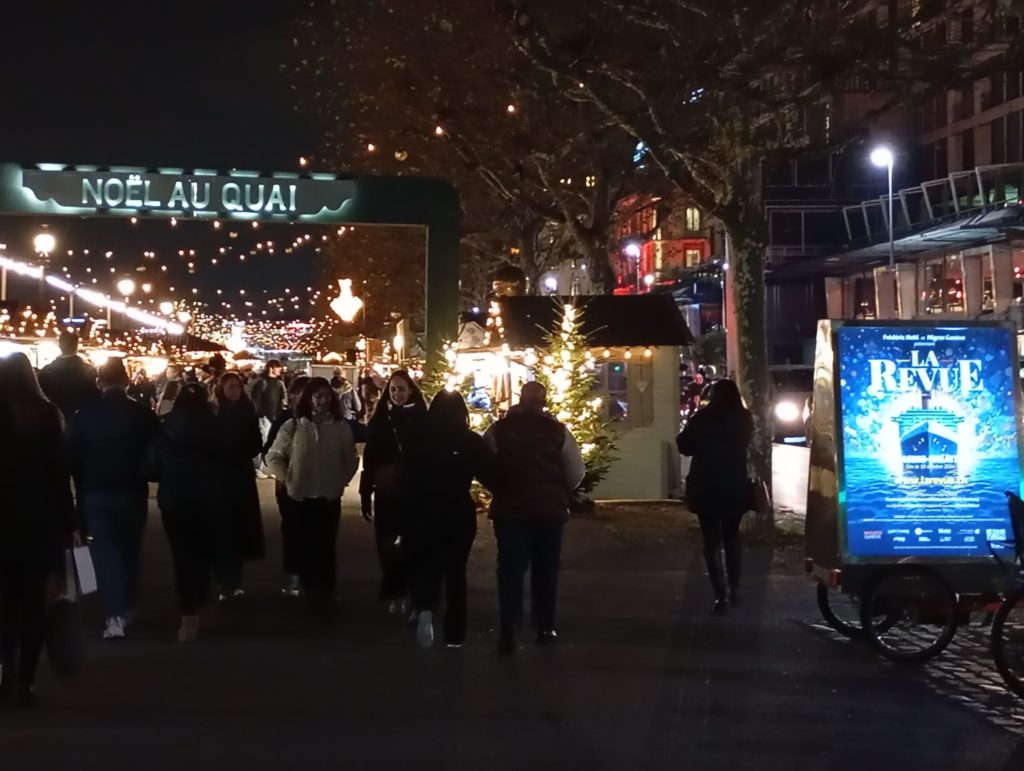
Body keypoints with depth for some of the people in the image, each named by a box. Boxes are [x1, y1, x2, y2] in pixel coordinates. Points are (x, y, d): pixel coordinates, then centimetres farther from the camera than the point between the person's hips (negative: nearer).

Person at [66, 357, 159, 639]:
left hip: (95, 492, -1)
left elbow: (72, 455, -5)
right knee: (129, 550, 17)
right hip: (132, 491, 1)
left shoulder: (84, 414, -9)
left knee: (104, 551, 3)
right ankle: (127, 609, 26)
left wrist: (82, 485, 10)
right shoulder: (143, 413, -10)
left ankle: (115, 615, -8)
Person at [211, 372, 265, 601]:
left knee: (240, 526, 5)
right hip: (219, 476, -3)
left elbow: (256, 444, 6)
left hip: (242, 475, 3)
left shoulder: (247, 411, 4)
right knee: (222, 528, -3)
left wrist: (243, 455, -9)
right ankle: (224, 582, 5)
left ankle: (234, 580, 17)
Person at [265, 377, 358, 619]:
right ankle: (309, 597, 22)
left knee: (327, 550, -2)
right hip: (300, 498, 0)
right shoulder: (293, 426, -3)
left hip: (330, 498, 0)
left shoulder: (341, 427, 0)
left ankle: (326, 600, 9)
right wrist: (286, 479, -3)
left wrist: (342, 480, 6)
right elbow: (273, 457, 5)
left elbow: (351, 460, 13)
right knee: (305, 549, 5)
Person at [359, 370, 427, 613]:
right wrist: (365, 494, -1)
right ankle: (393, 593, 13)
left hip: (415, 493, -1)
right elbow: (369, 460, 3)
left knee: (411, 545, 3)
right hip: (386, 493, 1)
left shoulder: (422, 420, -2)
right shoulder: (379, 420, 2)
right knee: (387, 546, 1)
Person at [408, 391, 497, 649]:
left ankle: (425, 610, -17)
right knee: (456, 570, 14)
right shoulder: (472, 442, -8)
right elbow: (491, 475, -8)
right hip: (460, 514, 0)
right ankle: (454, 634, 16)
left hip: (425, 512, 0)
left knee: (427, 566, 13)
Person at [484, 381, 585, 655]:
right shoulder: (558, 432, -7)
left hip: (509, 509, 0)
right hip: (549, 510, 0)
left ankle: (508, 633, -4)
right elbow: (576, 474, -5)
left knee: (510, 570, 3)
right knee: (545, 570, 15)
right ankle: (545, 628, 22)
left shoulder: (498, 430, -6)